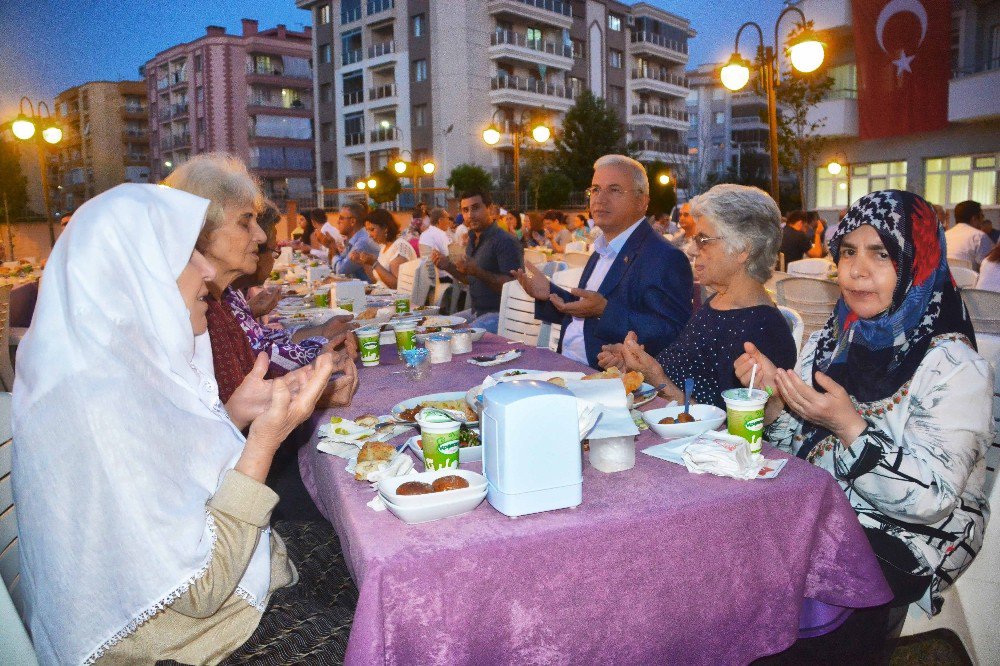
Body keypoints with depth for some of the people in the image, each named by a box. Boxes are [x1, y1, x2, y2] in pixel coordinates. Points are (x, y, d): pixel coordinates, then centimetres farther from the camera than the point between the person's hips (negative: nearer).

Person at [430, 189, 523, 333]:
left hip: (498, 314, -9)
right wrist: (449, 266, 7)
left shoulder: (506, 241, -14)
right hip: (476, 311, 9)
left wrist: (478, 272, -29)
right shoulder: (473, 241, 14)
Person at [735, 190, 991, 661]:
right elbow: (795, 448, 8)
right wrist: (773, 396, -11)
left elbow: (933, 499, -19)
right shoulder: (827, 343, 4)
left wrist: (847, 425, -30)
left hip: (910, 540, -5)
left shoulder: (954, 366, -13)